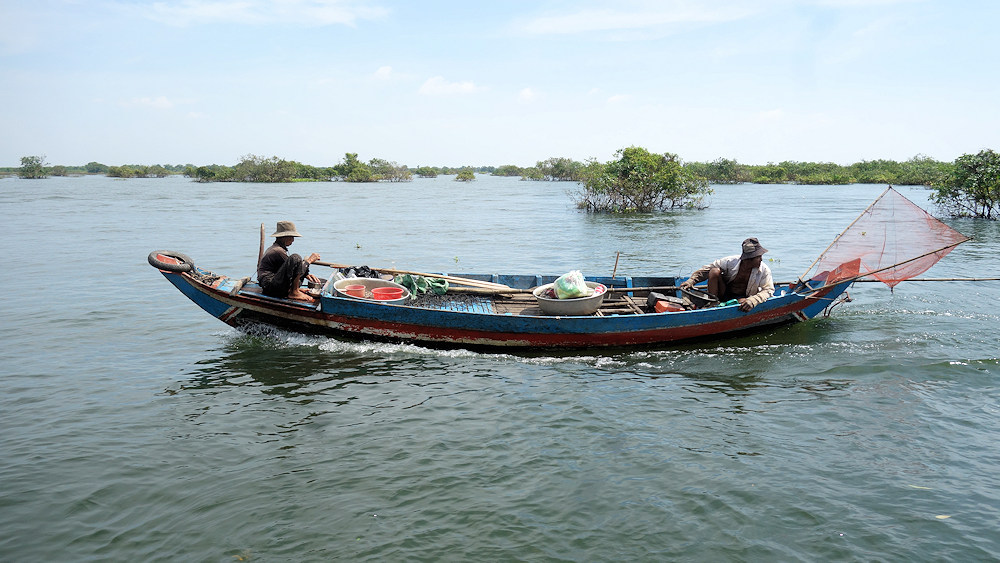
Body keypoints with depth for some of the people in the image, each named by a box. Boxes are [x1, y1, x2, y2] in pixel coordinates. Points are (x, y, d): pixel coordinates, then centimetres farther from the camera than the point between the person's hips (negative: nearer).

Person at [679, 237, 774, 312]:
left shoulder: (764, 270, -16)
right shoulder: (731, 262, -19)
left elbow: (768, 290, -19)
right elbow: (707, 269, -11)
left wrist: (753, 300, -40)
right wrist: (691, 280, -21)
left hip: (742, 297, 0)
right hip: (724, 294, 1)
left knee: (743, 304, -40)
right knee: (714, 271, -26)